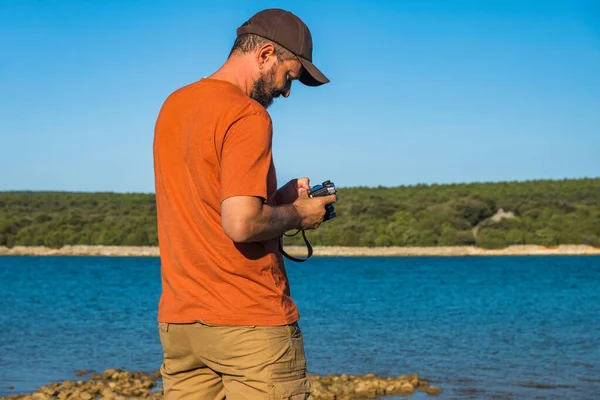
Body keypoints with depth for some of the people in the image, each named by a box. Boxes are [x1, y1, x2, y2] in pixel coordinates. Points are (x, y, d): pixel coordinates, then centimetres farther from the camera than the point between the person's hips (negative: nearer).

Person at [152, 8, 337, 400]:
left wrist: (277, 197, 14)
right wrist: (297, 214, -6)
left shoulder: (173, 105, 12)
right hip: (250, 323, -8)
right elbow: (241, 224, -23)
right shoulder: (248, 116, -14)